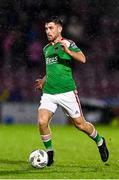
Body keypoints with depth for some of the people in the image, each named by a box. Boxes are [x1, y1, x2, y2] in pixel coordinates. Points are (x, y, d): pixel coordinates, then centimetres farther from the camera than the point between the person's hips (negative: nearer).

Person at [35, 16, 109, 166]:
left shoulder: (68, 43, -3)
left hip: (66, 91, -5)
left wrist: (67, 51, -33)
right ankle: (49, 153, 5)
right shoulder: (46, 49, 16)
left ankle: (100, 142, 31)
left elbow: (82, 59, -20)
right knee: (42, 122, -14)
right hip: (48, 92, 5)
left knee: (80, 124, 4)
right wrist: (43, 80, 23)